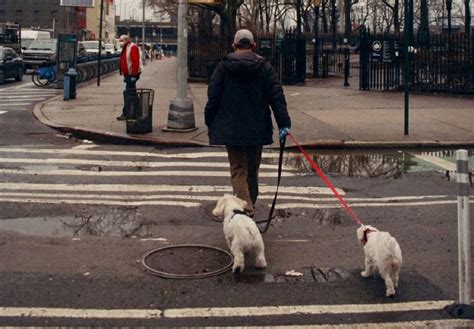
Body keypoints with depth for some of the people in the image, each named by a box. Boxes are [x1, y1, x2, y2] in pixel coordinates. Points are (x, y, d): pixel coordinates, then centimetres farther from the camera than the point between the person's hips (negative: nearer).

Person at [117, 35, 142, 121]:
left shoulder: (133, 47, -14)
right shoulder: (126, 48, 18)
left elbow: (135, 62, -22)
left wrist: (134, 75, -25)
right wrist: (125, 75, 20)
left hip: (132, 74, -11)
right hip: (128, 74, 11)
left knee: (128, 94, -10)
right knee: (132, 93, 15)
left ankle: (126, 113, -8)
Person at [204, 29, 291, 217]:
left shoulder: (223, 67, -1)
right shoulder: (264, 67, 1)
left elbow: (213, 97, -1)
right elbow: (277, 97, -5)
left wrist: (210, 123, 8)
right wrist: (284, 123, -6)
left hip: (231, 129, -1)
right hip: (257, 129, 2)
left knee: (238, 169, 2)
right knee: (252, 169, 17)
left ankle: (245, 207, -15)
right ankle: (250, 205, 30)